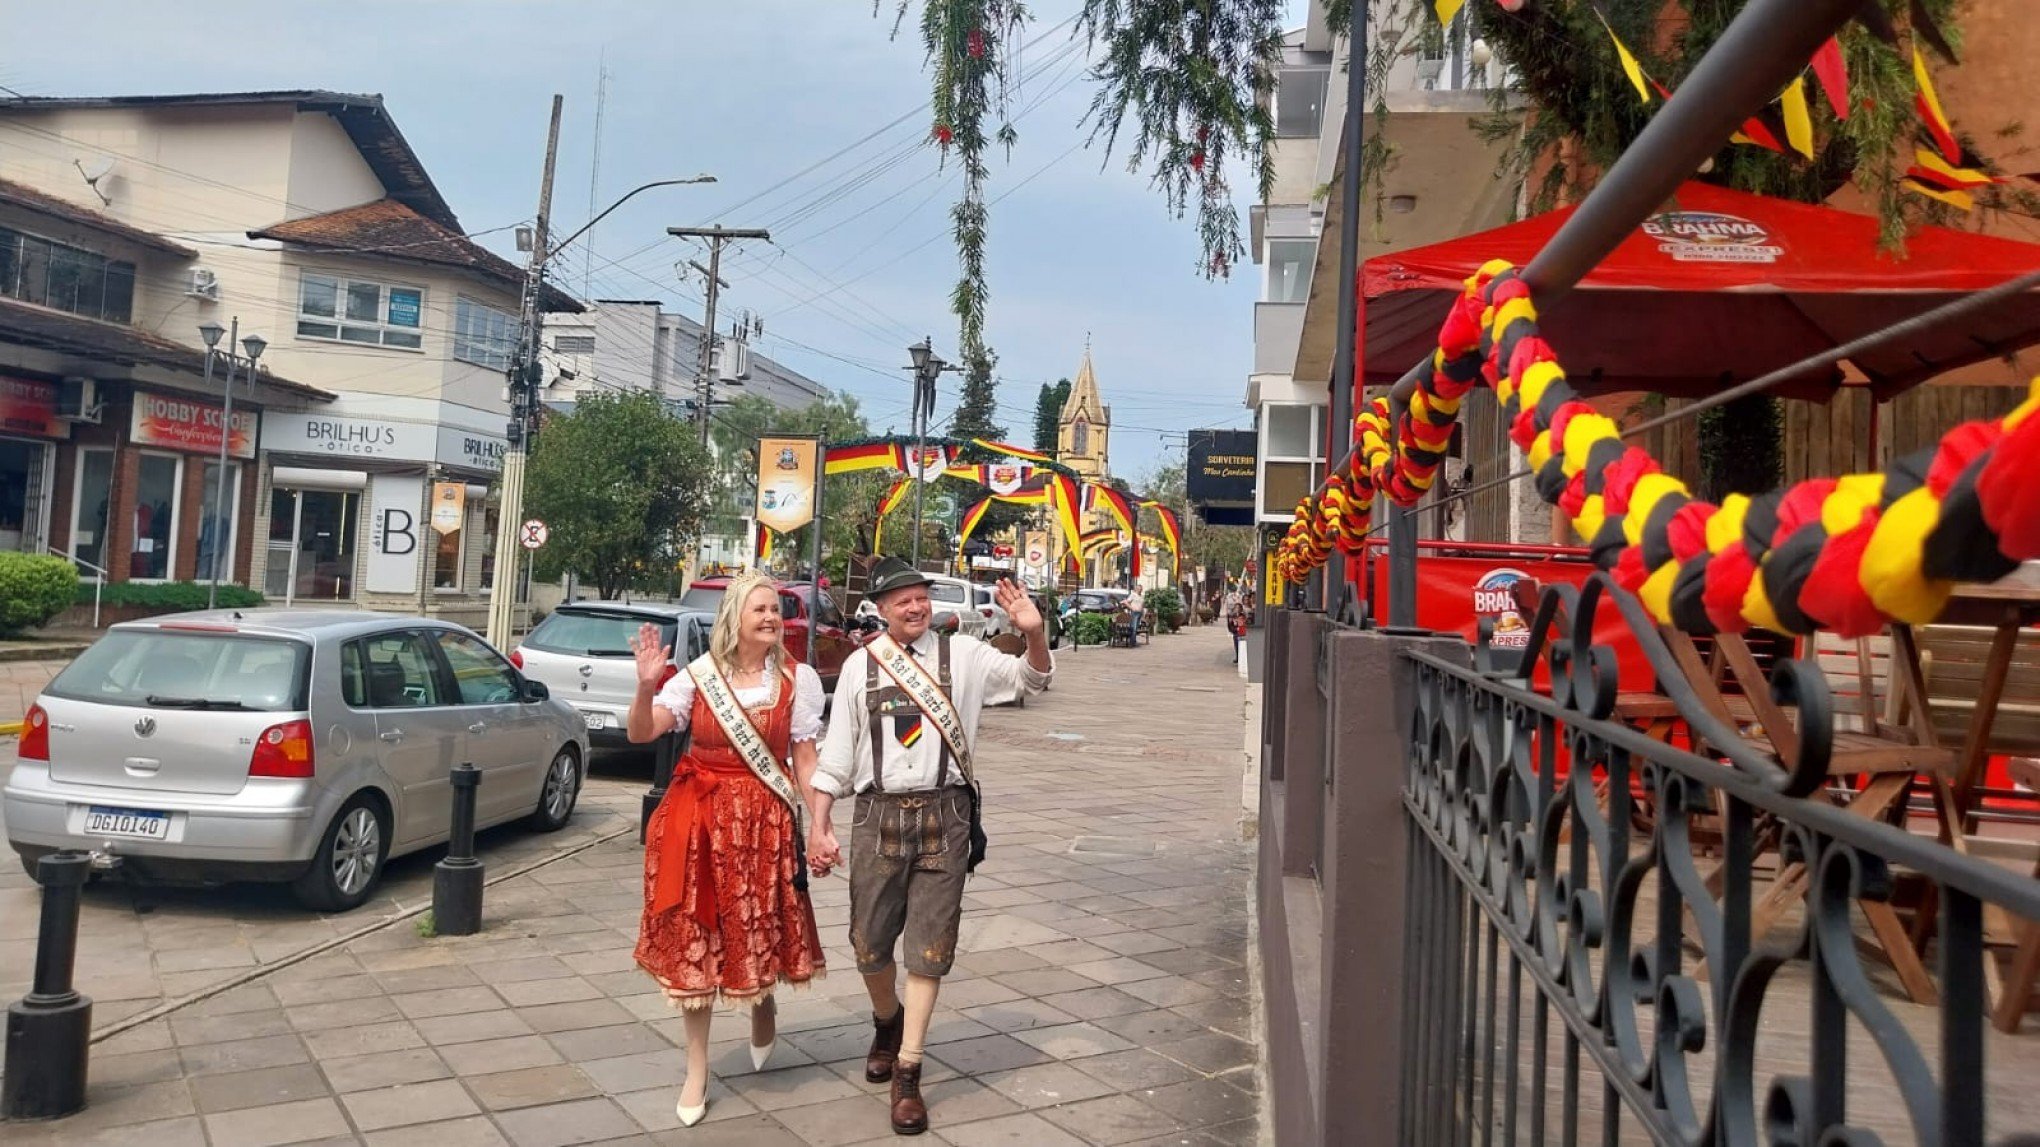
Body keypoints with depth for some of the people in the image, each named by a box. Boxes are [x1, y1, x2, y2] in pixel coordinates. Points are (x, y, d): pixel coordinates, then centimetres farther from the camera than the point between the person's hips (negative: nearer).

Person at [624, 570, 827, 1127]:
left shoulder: (797, 679, -3)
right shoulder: (698, 675, -3)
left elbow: (805, 756, 0)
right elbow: (640, 733, -10)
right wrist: (647, 685, -28)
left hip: (765, 820, -1)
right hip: (698, 817, 1)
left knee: (757, 930, 5)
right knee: (694, 938, 5)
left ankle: (763, 1006, 42)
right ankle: (697, 1071, 20)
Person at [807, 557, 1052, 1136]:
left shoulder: (962, 654, 3)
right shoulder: (860, 664, 4)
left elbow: (1031, 678, 3)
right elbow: (836, 751, 6)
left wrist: (1034, 633, -18)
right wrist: (819, 827, 3)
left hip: (944, 814, -1)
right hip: (879, 815, 1)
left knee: (929, 948, 2)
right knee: (869, 943, 10)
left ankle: (907, 1073, 13)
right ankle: (887, 1023, 42)